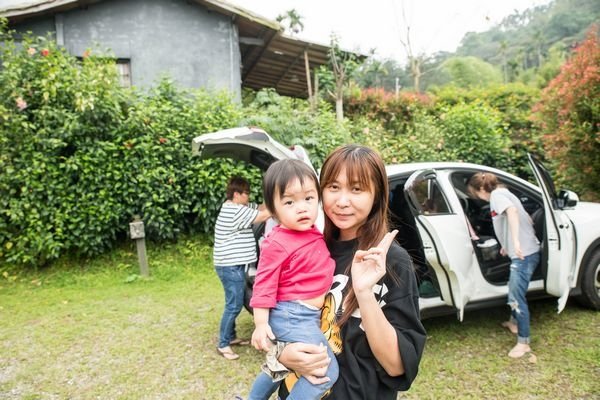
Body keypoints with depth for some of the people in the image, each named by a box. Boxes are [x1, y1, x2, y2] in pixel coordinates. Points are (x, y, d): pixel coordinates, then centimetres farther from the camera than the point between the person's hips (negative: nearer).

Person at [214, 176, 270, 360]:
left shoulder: (237, 208, 12)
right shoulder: (236, 211, -20)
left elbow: (260, 208, 15)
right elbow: (264, 215, -19)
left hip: (232, 265, 11)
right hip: (230, 266, -11)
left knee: (234, 304, 19)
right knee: (234, 306, -3)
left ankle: (231, 337, 32)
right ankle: (223, 345, 8)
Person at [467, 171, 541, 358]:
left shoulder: (497, 195, -9)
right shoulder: (503, 193, 18)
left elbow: (512, 211, -31)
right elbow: (527, 220, 24)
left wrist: (516, 242, -37)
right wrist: (508, 244, 29)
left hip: (524, 253, -11)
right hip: (525, 251, 11)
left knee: (516, 296, -5)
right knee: (515, 291, 27)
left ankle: (523, 342, 5)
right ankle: (514, 322, 45)